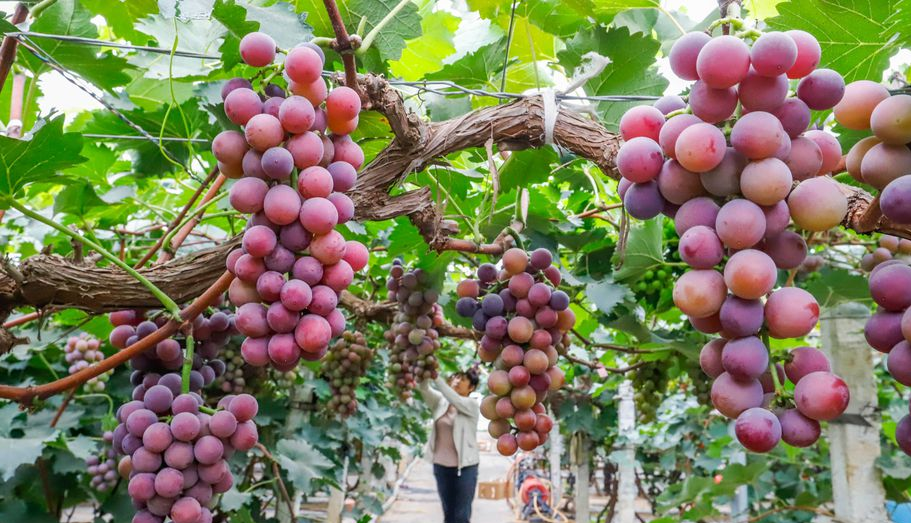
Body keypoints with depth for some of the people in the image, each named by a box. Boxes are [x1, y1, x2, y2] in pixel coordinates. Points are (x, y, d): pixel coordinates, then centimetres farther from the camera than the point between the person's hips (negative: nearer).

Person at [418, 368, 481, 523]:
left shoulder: (472, 405, -8)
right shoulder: (440, 401, 2)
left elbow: (455, 399, -28)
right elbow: (425, 389, -15)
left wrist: (436, 376, -37)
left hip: (464, 467, -4)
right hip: (441, 465, 4)